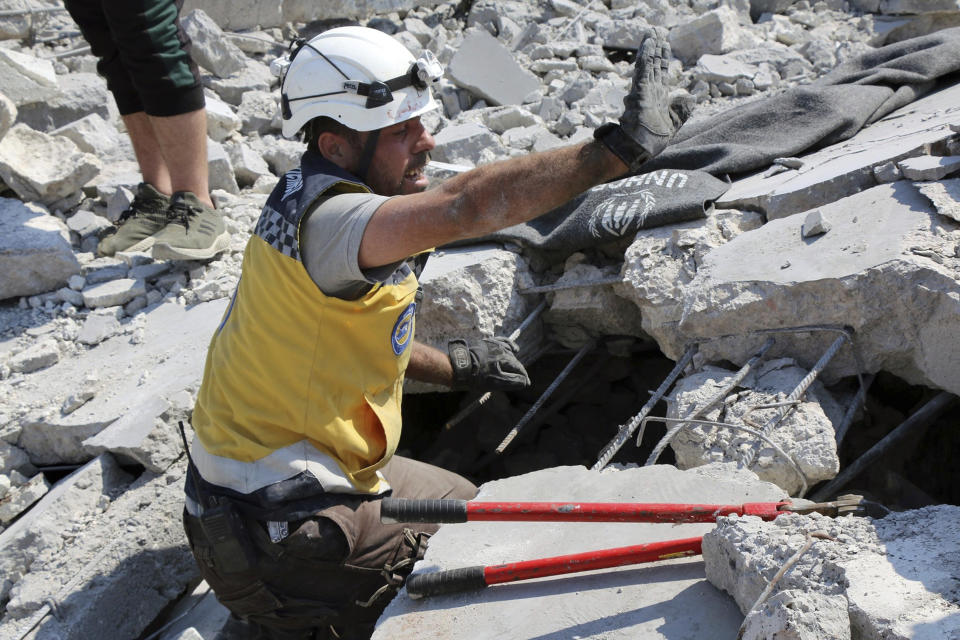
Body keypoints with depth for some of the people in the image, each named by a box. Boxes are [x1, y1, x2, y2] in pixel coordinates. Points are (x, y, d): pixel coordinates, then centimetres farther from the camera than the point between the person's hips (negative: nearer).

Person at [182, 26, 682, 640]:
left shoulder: (313, 198, 5)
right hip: (275, 528, -10)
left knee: (463, 501, 23)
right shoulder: (325, 218, -26)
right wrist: (616, 149, -42)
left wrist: (453, 366, 20)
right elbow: (464, 206, -44)